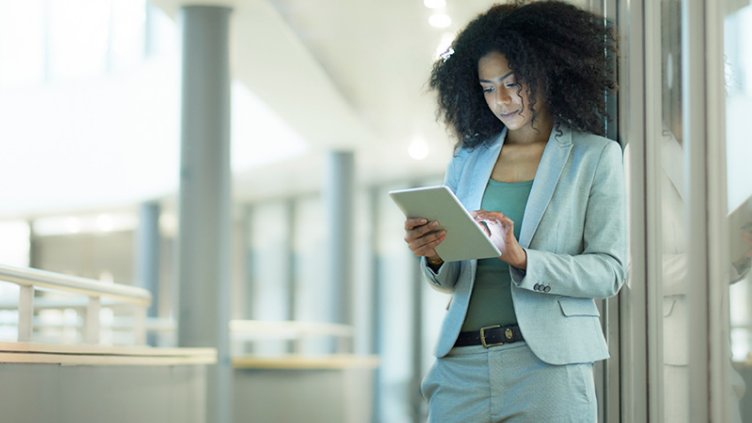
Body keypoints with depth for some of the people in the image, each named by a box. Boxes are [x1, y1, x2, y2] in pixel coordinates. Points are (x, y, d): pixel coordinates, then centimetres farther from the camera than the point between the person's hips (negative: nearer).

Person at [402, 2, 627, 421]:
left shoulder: (596, 156, 4)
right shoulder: (468, 159, 15)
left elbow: (610, 271, -4)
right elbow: (451, 280, 15)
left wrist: (521, 258, -18)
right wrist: (434, 256, -8)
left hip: (546, 364, -3)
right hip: (462, 367, 3)